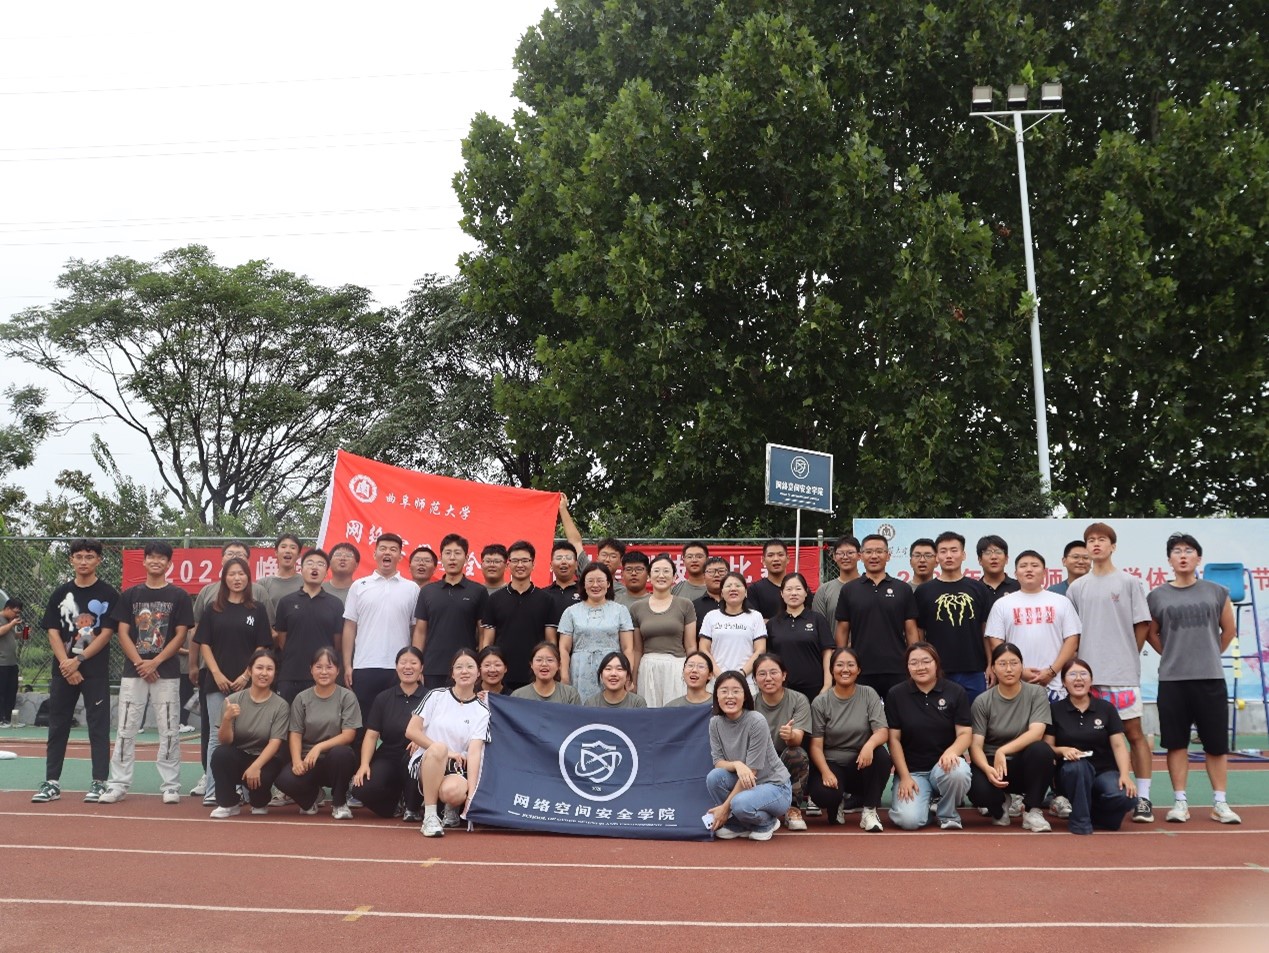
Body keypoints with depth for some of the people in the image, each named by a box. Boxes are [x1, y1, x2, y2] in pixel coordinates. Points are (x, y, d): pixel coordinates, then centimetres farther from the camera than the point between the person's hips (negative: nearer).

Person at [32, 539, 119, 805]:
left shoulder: (109, 594, -1)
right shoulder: (60, 593, 8)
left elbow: (106, 633, -6)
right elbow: (53, 632, 3)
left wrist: (78, 660, -12)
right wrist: (66, 665, -9)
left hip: (96, 671, -3)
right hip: (62, 670, 3)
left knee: (98, 726, -1)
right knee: (57, 726, 7)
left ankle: (99, 782, 2)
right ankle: (52, 782, 14)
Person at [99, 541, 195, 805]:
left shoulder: (179, 596, 3)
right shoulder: (130, 595, 8)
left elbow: (180, 635, -1)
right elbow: (123, 633, 4)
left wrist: (155, 662, -12)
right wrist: (140, 663, -9)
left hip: (166, 673, -2)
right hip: (133, 671, 2)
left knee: (169, 731, 0)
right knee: (126, 730, 3)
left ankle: (170, 786, 7)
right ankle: (118, 785, 10)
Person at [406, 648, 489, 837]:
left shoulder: (481, 712, 4)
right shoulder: (436, 696, 4)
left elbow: (474, 752, -7)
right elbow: (411, 731, -3)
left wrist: (471, 793, -20)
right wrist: (446, 751, -10)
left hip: (457, 769, 0)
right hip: (426, 762, 0)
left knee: (452, 792, -35)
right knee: (438, 749, -35)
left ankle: (452, 808, 5)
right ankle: (430, 816, -26)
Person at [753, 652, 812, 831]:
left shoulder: (799, 700, -8)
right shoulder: (750, 704, -3)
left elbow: (798, 738, -23)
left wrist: (790, 735, -47)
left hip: (790, 766, -1)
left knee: (797, 753, -34)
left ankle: (793, 809, -10)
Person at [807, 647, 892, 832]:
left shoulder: (869, 694, 0)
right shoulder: (820, 702, -2)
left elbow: (881, 731, -10)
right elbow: (816, 745, -5)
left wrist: (869, 745, -34)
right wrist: (826, 772, -22)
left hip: (861, 763, 1)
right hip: (831, 764, -1)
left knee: (881, 756, -32)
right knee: (822, 794, -33)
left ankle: (869, 810, -10)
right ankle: (836, 804, 9)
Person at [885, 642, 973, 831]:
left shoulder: (956, 692, 0)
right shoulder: (896, 694, 0)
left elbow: (965, 733, -4)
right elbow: (894, 739, 0)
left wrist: (952, 751, -26)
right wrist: (904, 776, -8)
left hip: (944, 765, 1)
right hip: (911, 770, 0)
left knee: (958, 772, -37)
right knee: (909, 820, -25)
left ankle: (947, 813, -3)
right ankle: (926, 799, 13)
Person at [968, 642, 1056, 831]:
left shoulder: (1036, 693, -4)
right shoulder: (982, 702, -4)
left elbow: (1036, 733, -18)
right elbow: (975, 746, -11)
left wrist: (1003, 751, -29)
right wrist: (987, 769, -32)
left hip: (1024, 765, 0)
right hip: (991, 763, 0)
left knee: (1041, 749, -34)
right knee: (978, 790, -34)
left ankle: (1032, 812, -12)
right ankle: (998, 808, 7)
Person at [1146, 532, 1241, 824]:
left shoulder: (1217, 592, 4)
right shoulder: (1157, 597, 3)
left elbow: (1229, 630, 14)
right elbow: (1150, 634, 13)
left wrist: (1209, 656, 14)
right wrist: (1174, 656, 9)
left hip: (1211, 679, 0)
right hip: (1172, 680, 0)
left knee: (1216, 743, 5)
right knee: (1176, 743, 3)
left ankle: (1220, 803, 14)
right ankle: (1180, 802, 11)